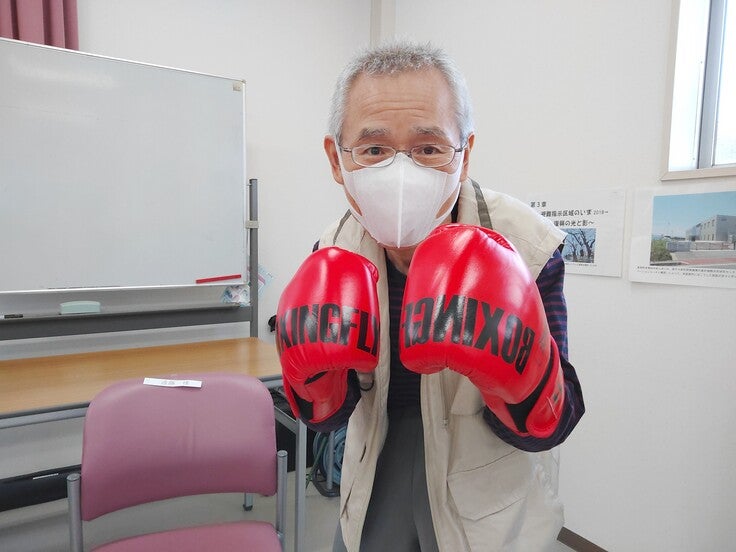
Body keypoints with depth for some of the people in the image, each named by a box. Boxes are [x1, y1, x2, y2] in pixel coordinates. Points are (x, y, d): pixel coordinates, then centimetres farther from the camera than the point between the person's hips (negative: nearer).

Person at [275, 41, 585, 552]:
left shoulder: (526, 247, -25)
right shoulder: (337, 252, -15)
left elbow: (546, 428, -19)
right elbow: (327, 414, -9)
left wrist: (517, 372, -40)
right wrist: (315, 373, -31)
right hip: (379, 471, 3)